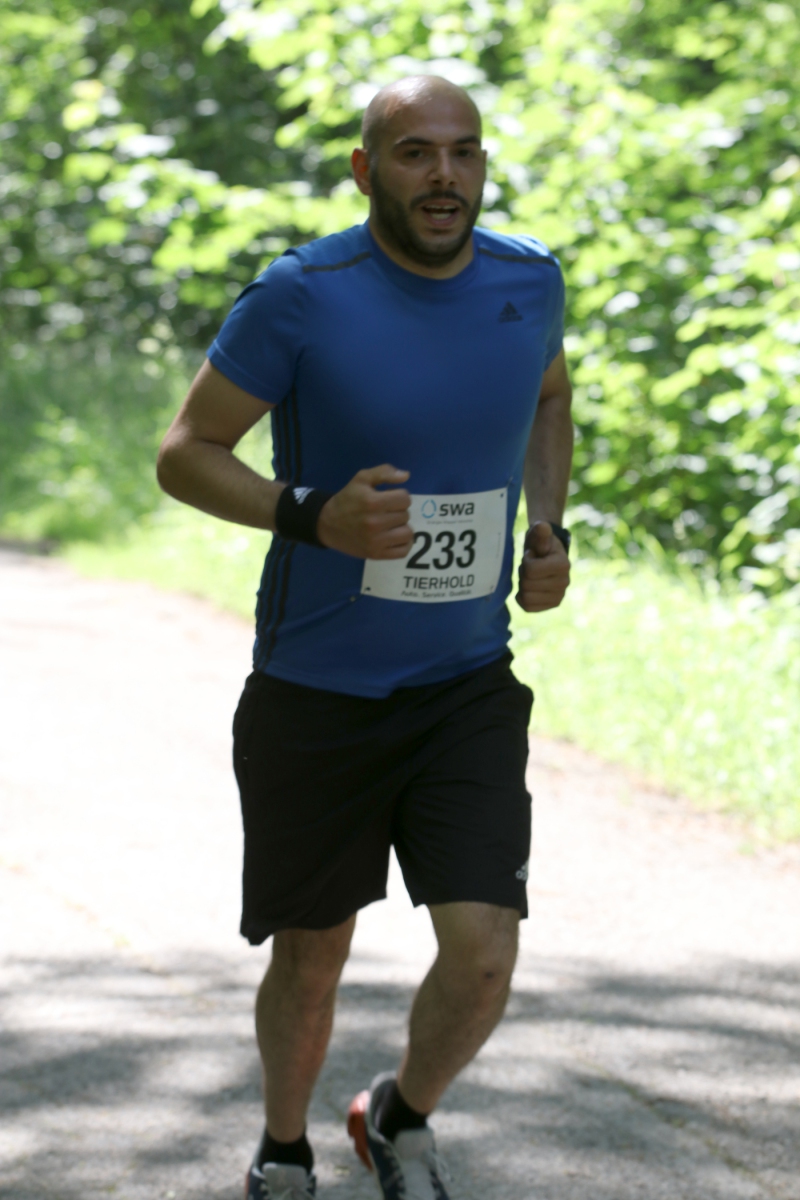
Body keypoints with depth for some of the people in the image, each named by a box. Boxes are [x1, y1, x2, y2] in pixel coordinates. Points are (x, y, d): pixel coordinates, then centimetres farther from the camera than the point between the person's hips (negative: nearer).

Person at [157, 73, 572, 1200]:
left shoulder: (528, 280, -2)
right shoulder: (302, 295, -16)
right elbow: (185, 452, -7)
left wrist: (551, 529, 5)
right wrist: (311, 515, -24)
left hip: (468, 688, 3)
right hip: (314, 693, -2)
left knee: (484, 961, -9)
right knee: (312, 961, 11)